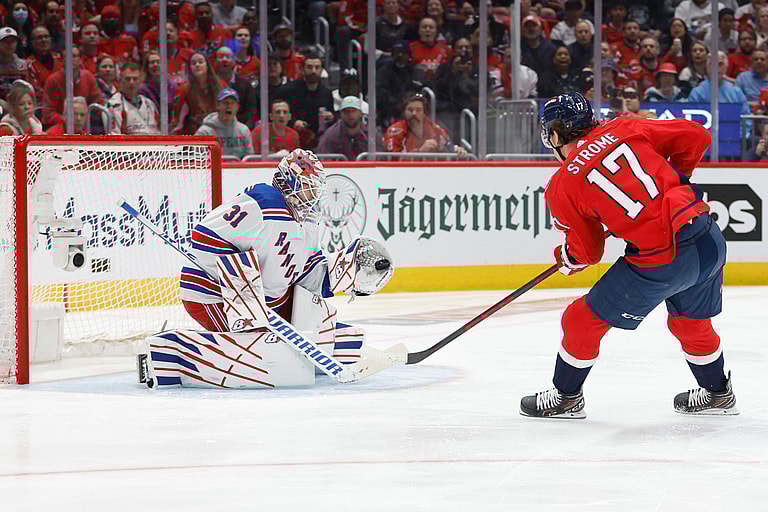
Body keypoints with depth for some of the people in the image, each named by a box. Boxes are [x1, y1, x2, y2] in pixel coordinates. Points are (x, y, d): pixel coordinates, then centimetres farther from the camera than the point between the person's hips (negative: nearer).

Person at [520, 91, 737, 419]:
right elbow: (696, 136, 9)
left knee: (584, 319, 14)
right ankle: (717, 393, 47)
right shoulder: (624, 130, 8)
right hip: (710, 241, 5)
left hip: (660, 263, -5)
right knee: (690, 320, 31)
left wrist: (566, 259, 31)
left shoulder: (562, 186, 0)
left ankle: (566, 398, 29)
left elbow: (586, 251, 8)